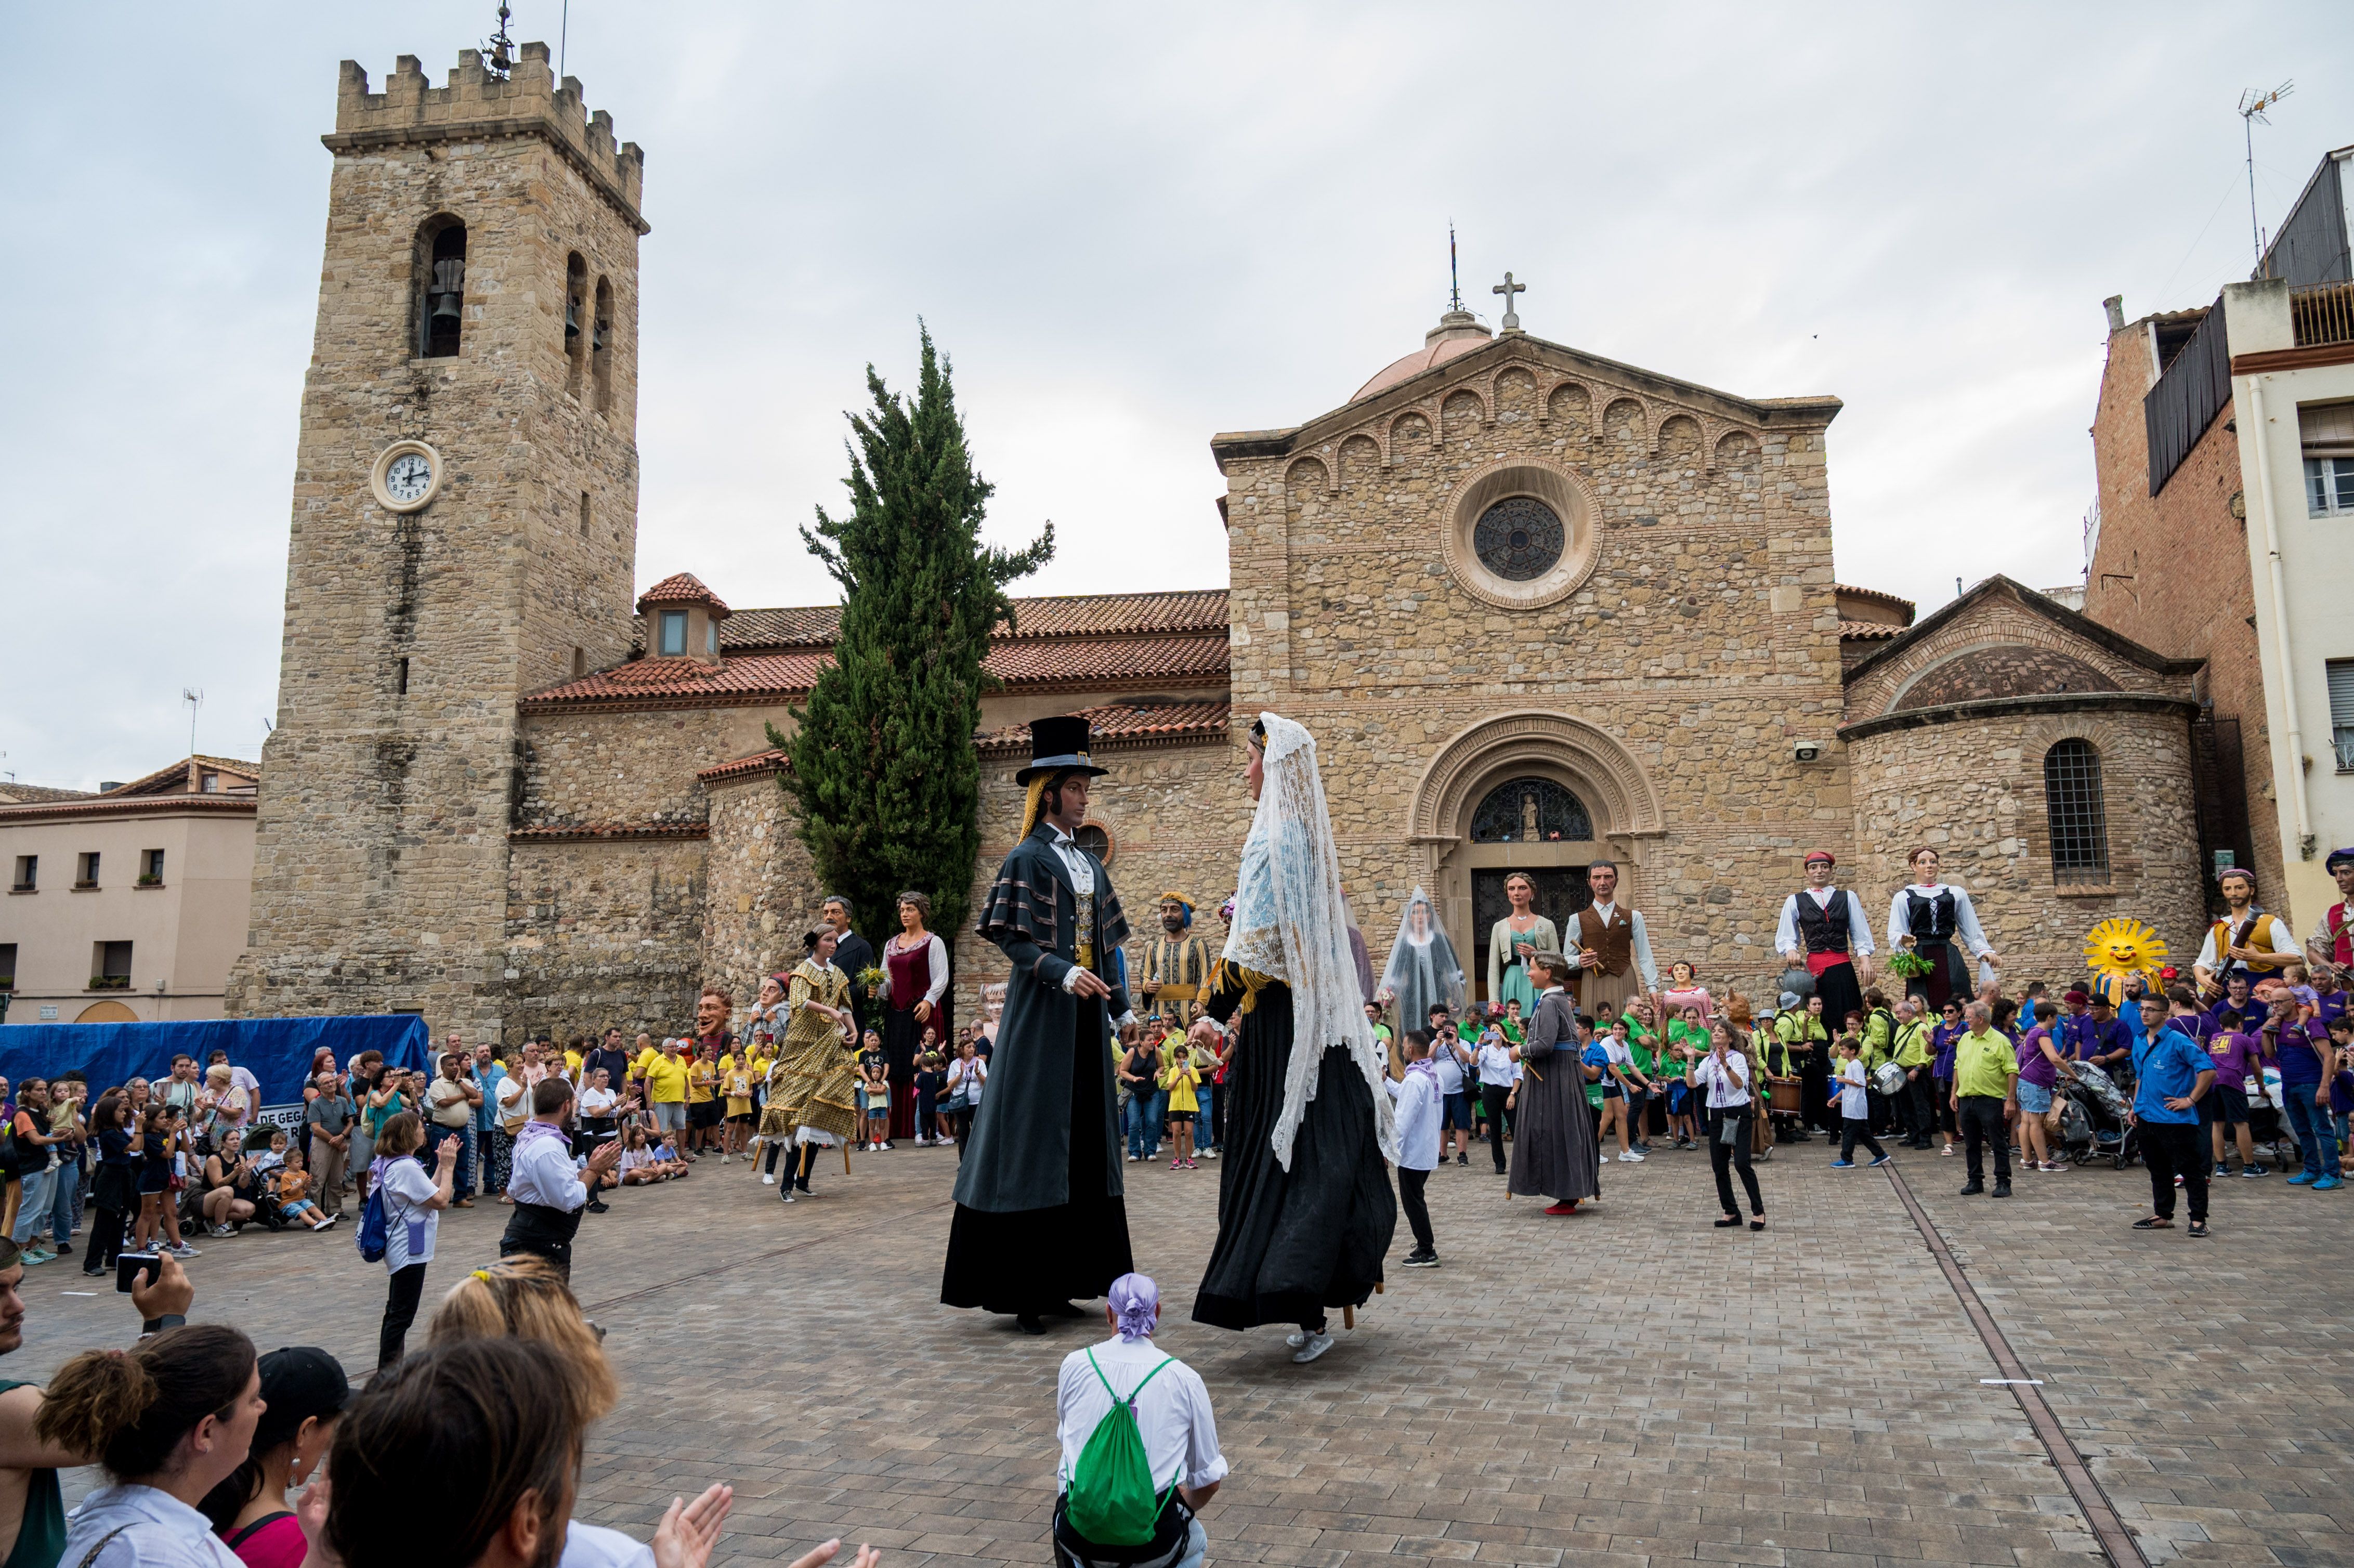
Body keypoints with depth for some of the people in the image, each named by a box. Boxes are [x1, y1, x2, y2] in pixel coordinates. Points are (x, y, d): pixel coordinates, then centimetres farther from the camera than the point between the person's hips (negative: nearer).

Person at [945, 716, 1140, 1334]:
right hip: (1041, 1013, -8)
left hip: (1086, 1016, 8)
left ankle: (1059, 1280, 17)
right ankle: (1019, 1290, 1)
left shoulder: (1088, 862, 14)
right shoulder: (1028, 858, -7)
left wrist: (1120, 1007, 14)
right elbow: (1010, 938, -12)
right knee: (1034, 1138, -6)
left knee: (1082, 1143, 8)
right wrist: (1062, 973, -25)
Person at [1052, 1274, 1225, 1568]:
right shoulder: (1184, 1379, -3)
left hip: (1079, 1536, -1)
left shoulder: (1074, 1365, 0)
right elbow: (1209, 1478, 7)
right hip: (1153, 1542, 1)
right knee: (1197, 1540, 35)